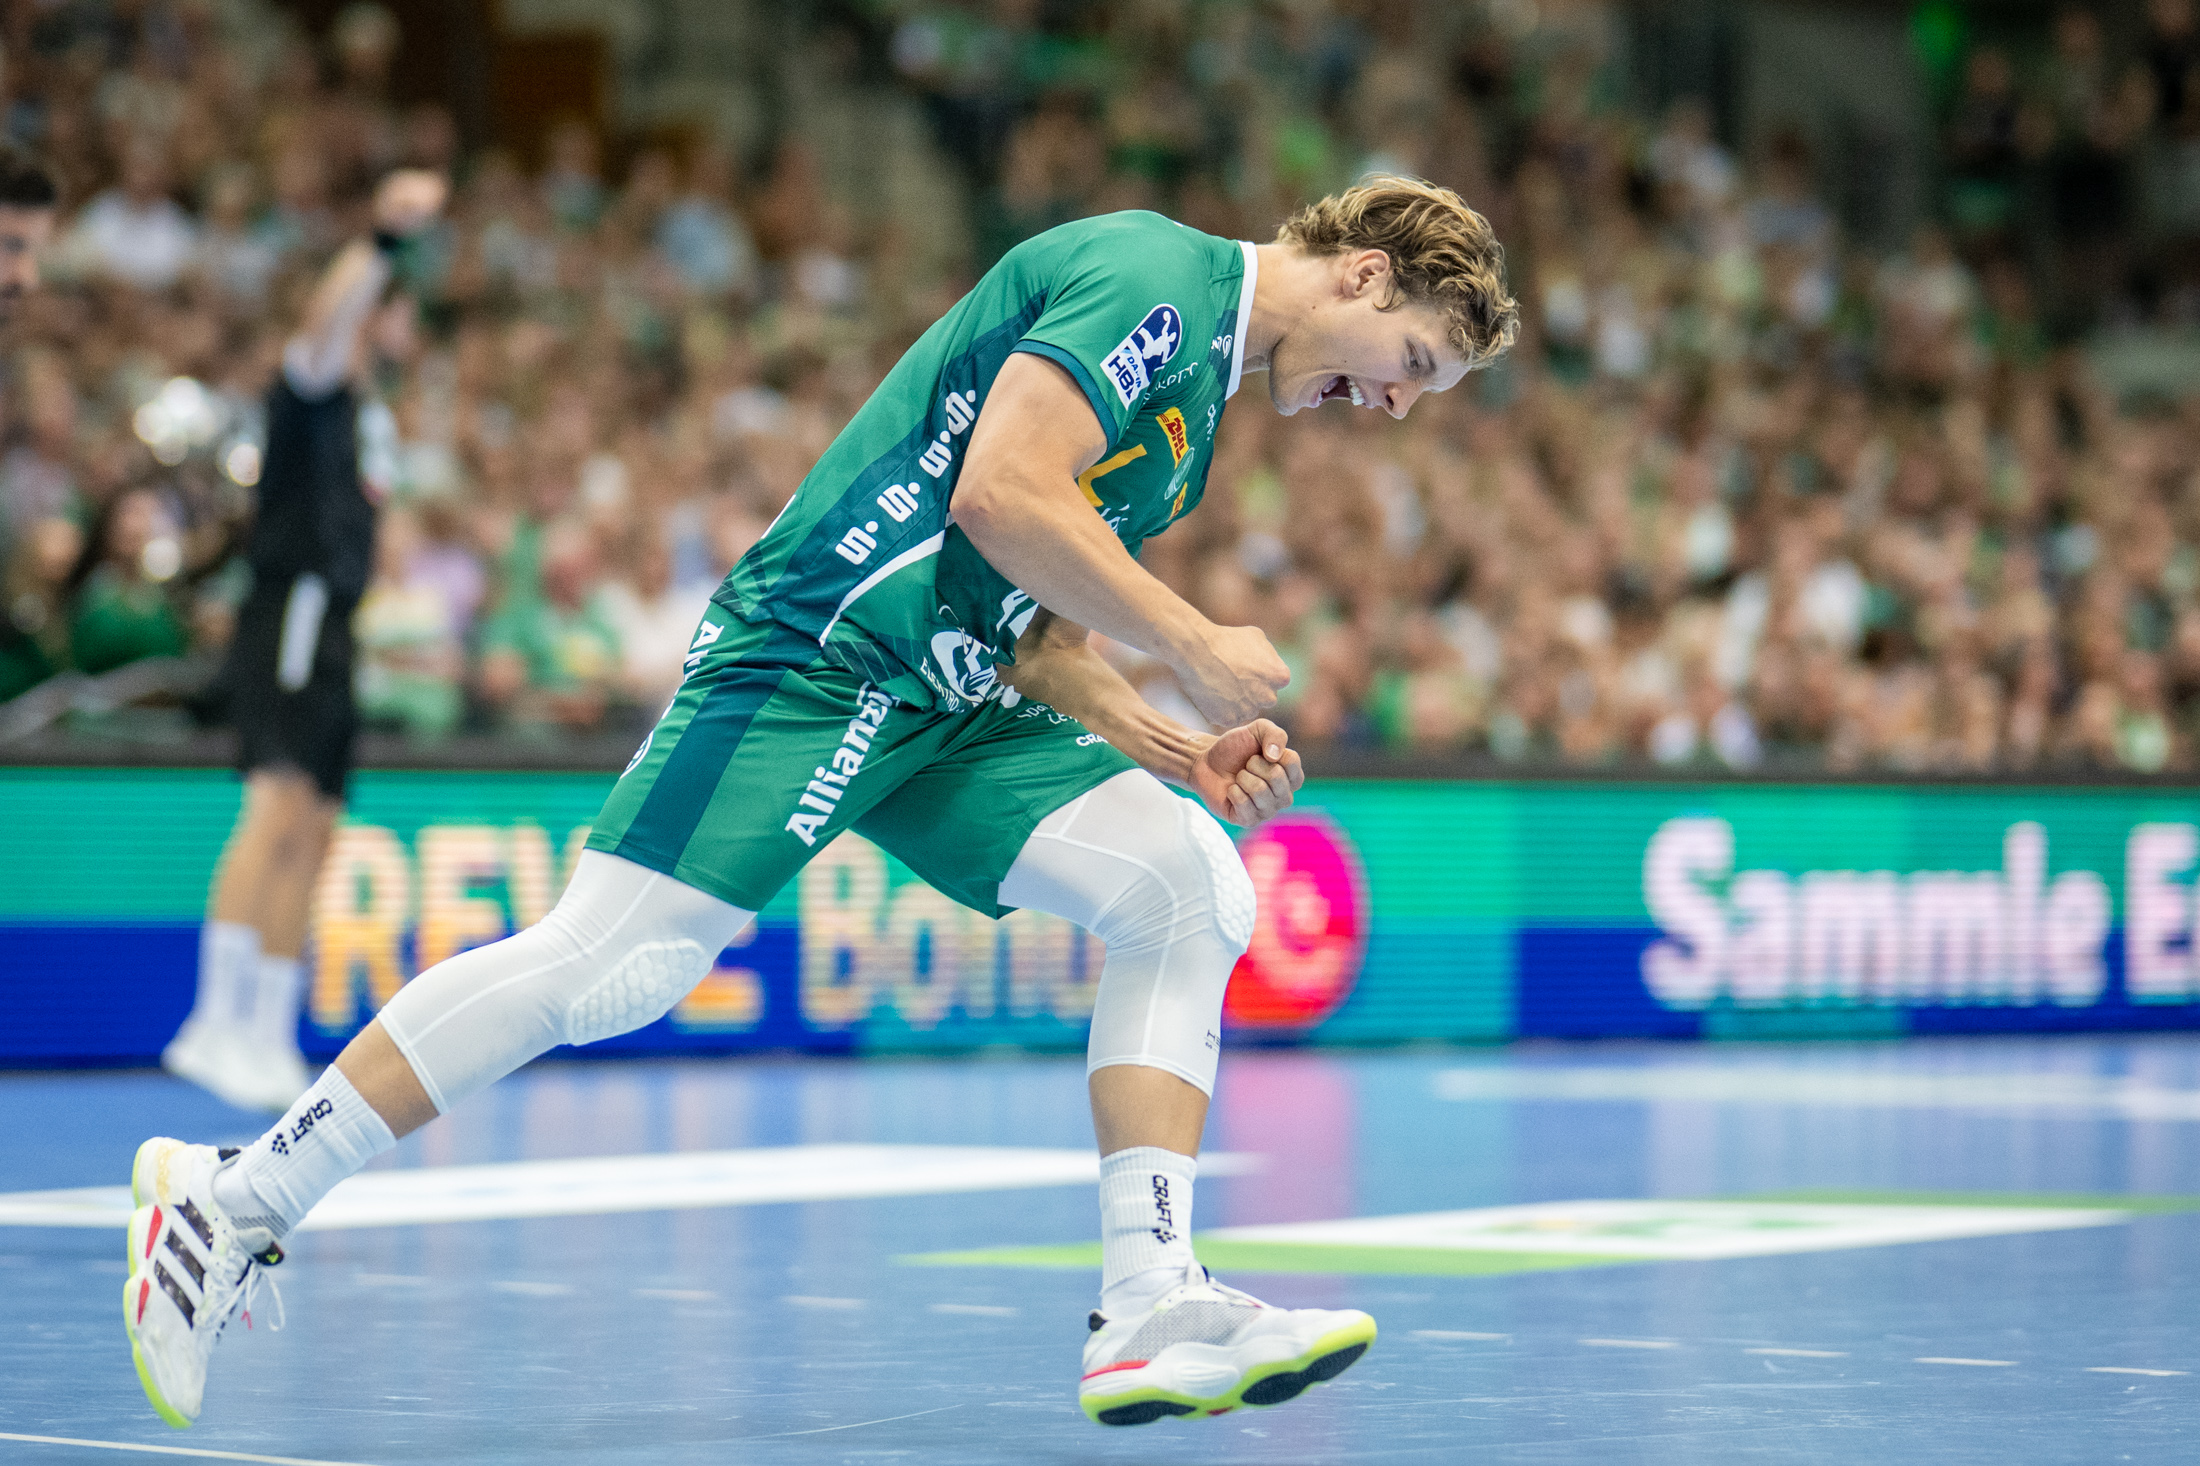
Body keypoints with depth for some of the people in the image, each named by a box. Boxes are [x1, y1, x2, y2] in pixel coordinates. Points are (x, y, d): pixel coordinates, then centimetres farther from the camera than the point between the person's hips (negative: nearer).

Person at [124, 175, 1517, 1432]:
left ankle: (1149, 1308, -10)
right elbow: (1001, 496, -22)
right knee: (605, 966, -15)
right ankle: (237, 1198, -2)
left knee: (1193, 890, -6)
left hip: (955, 707, 9)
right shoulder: (1147, 273, -10)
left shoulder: (1196, 397, 20)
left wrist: (1175, 749, 7)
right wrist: (1198, 647, -14)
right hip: (812, 653, -9)